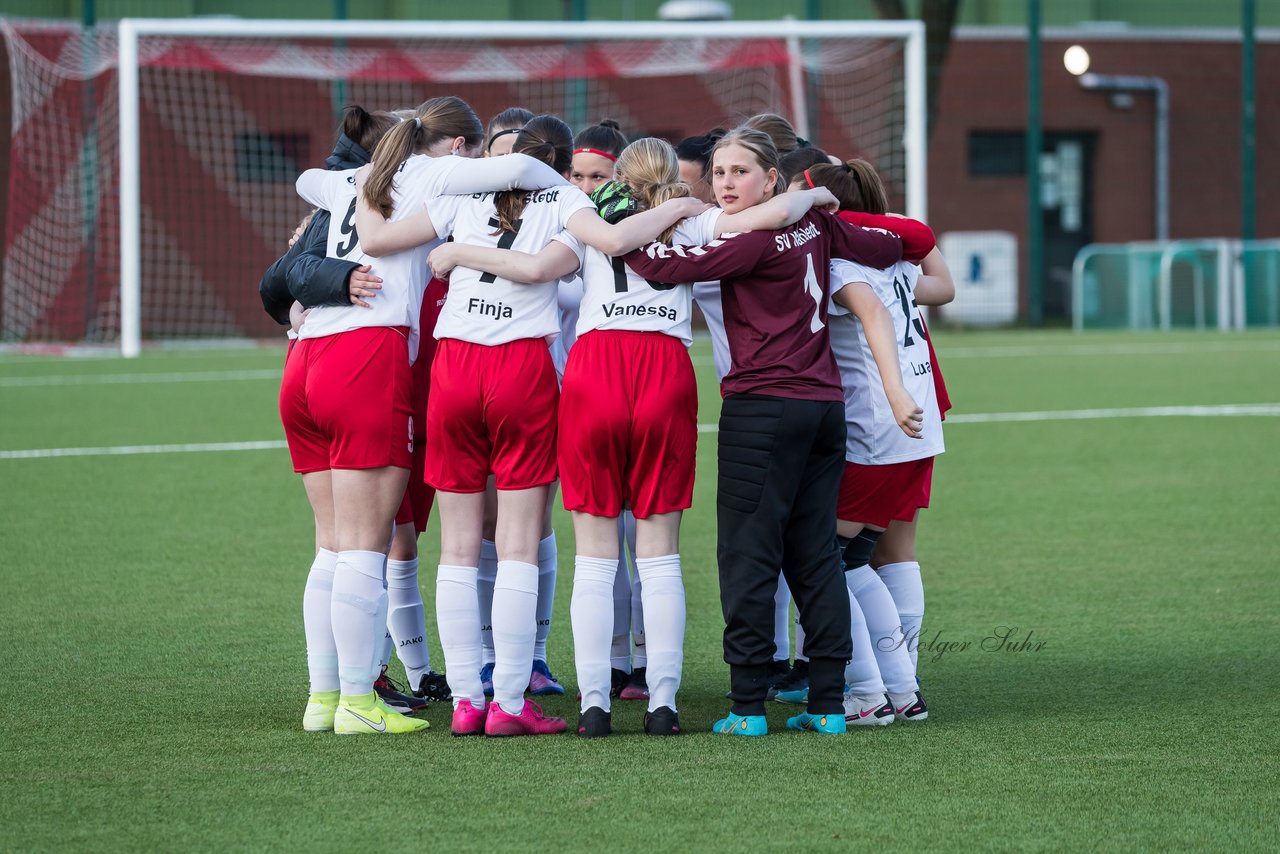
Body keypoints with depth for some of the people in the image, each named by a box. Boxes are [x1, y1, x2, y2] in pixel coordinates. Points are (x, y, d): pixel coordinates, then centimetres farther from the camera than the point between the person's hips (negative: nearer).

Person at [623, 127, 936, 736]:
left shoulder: (753, 241, -13)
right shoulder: (812, 225, 9)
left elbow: (672, 267, -19)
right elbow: (908, 241, 18)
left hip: (764, 407, -8)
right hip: (825, 405, 8)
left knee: (748, 555, -3)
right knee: (816, 554, 10)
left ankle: (748, 707, -5)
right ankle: (829, 703, 9)